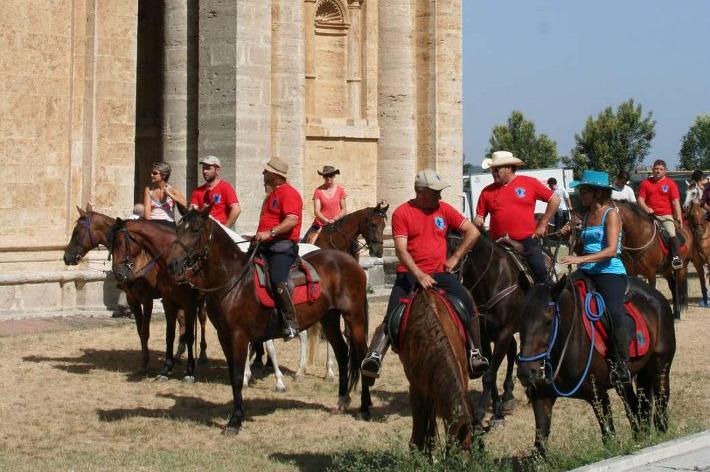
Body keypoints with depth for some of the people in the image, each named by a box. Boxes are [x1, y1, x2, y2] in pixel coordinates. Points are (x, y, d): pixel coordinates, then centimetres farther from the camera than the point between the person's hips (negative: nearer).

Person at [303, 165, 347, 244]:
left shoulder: (340, 190, 4)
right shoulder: (318, 191, 0)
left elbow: (344, 209, 8)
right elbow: (316, 211, -6)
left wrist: (336, 218, -11)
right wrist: (326, 220, -22)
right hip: (320, 225, 0)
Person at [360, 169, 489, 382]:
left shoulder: (444, 209, 7)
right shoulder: (402, 213, -3)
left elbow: (473, 232, 11)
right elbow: (401, 249, -12)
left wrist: (455, 258, 4)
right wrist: (419, 275, -23)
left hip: (439, 273, 2)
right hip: (409, 274, -2)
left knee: (467, 303, -20)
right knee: (391, 318, -20)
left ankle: (475, 354, -11)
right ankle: (374, 357, -26)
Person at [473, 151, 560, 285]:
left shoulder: (530, 183, -1)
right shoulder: (487, 191, 6)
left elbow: (554, 200, 3)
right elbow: (480, 217, 11)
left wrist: (542, 225, 1)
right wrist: (478, 223, -13)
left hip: (527, 242, -2)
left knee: (542, 275, -3)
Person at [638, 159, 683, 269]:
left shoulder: (670, 184, 6)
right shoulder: (646, 183, 10)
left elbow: (675, 201, 0)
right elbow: (640, 199, 6)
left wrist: (679, 217, -10)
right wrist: (646, 208, -15)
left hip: (666, 215, -2)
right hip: (651, 214, 2)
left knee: (672, 233, -22)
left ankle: (676, 257, -22)